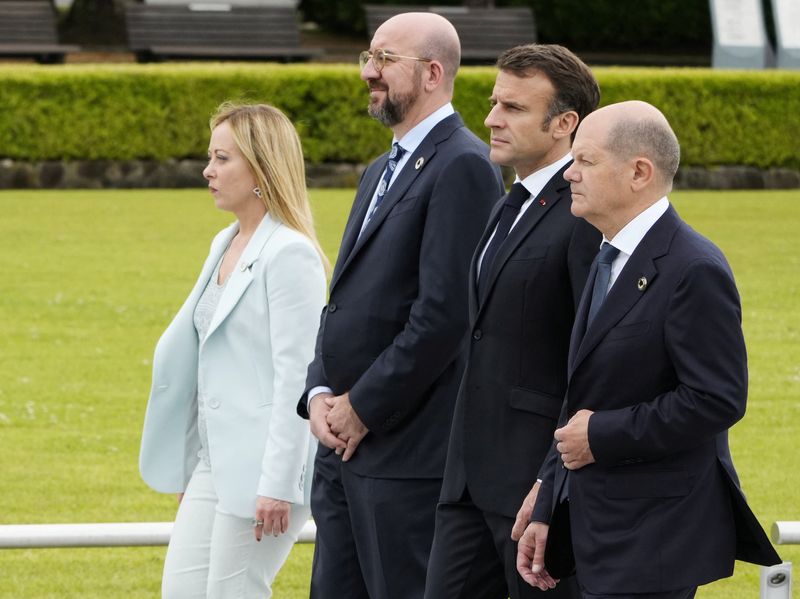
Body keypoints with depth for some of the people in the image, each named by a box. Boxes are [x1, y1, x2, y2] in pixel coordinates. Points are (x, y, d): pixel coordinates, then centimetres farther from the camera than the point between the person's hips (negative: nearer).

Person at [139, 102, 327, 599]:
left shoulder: (291, 255, -13)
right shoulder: (226, 245, 14)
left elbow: (295, 374, -17)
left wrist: (276, 485, -21)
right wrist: (184, 467, 19)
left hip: (261, 465, -9)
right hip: (215, 461, 9)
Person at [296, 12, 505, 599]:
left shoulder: (463, 167, -12)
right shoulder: (381, 172, 20)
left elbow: (444, 313, -20)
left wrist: (362, 408, -14)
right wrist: (320, 394, 3)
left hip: (409, 455, -10)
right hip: (345, 442, 10)